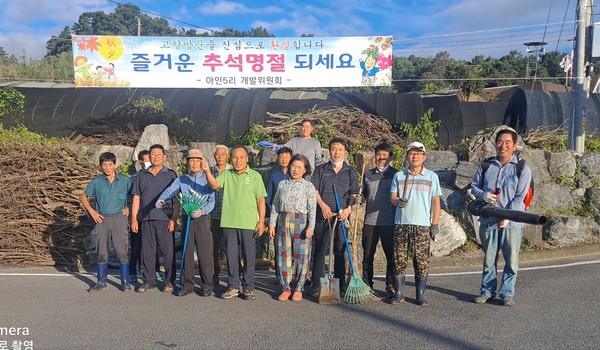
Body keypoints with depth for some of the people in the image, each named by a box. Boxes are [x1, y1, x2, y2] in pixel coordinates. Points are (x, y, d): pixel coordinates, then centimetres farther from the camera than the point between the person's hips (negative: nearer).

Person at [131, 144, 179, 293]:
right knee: (147, 250, 7)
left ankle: (169, 281, 8)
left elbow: (177, 199, 1)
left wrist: (174, 219, -9)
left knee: (168, 250, -2)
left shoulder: (171, 175, 6)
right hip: (146, 219, 3)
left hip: (165, 219, -3)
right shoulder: (142, 176, 15)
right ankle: (149, 280, 17)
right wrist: (134, 219, 7)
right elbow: (136, 197, 14)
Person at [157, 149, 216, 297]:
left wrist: (202, 211, -20)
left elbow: (213, 200, -3)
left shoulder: (207, 179, 5)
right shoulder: (181, 179, 14)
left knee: (205, 252, -5)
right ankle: (188, 284, 16)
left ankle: (207, 285, 4)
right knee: (187, 251, 6)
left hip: (203, 219, -3)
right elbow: (170, 190, -1)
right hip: (187, 218, 3)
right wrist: (161, 200, -22)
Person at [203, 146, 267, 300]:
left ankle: (248, 288, 16)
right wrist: (207, 171, -28)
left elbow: (261, 200, 1)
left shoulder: (255, 176, 2)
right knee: (231, 256, 9)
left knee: (249, 256, 5)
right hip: (229, 222, 2)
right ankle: (233, 286, 21)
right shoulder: (226, 174, 8)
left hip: (249, 223, -2)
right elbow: (215, 185, -11)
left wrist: (261, 221, -5)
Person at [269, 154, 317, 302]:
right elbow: (275, 205, 11)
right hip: (283, 222, 3)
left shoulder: (309, 186, 2)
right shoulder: (282, 184, 11)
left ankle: (298, 289, 13)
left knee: (301, 256, 1)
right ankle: (286, 288, 14)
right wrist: (272, 224, 5)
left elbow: (312, 209, -4)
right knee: (283, 255, 4)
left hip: (301, 223, -3)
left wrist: (311, 227, -13)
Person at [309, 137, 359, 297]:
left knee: (340, 250, 5)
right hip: (323, 215, 0)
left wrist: (348, 208, -14)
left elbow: (354, 194, 4)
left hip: (342, 216, 1)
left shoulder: (351, 172, 11)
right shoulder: (320, 170, 10)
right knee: (319, 249, 0)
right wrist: (323, 205, -12)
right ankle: (317, 284, 5)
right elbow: (314, 190, 3)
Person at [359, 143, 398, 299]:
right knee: (367, 255, 8)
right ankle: (366, 285, 20)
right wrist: (359, 199, -4)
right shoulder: (368, 174, 10)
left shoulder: (396, 174, 3)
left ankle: (391, 287, 15)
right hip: (370, 221, 2)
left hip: (389, 222, -2)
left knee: (391, 255, 3)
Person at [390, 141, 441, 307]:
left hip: (422, 225, -1)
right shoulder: (399, 176, 10)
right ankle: (399, 293, 12)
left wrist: (435, 224, -1)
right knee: (399, 258, 2)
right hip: (401, 223, 1)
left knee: (421, 260, -1)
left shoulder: (432, 176, 8)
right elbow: (392, 196, 6)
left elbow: (436, 202, 6)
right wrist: (398, 201, -18)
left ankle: (421, 295, 9)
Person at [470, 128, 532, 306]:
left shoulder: (522, 168, -2)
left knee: (511, 260, 4)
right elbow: (474, 186, 14)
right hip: (488, 220, 3)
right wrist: (484, 195, -8)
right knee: (489, 259, 11)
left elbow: (520, 196, -8)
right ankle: (487, 291, 24)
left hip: (512, 222, -2)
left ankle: (507, 293, 18)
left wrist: (507, 215, -18)